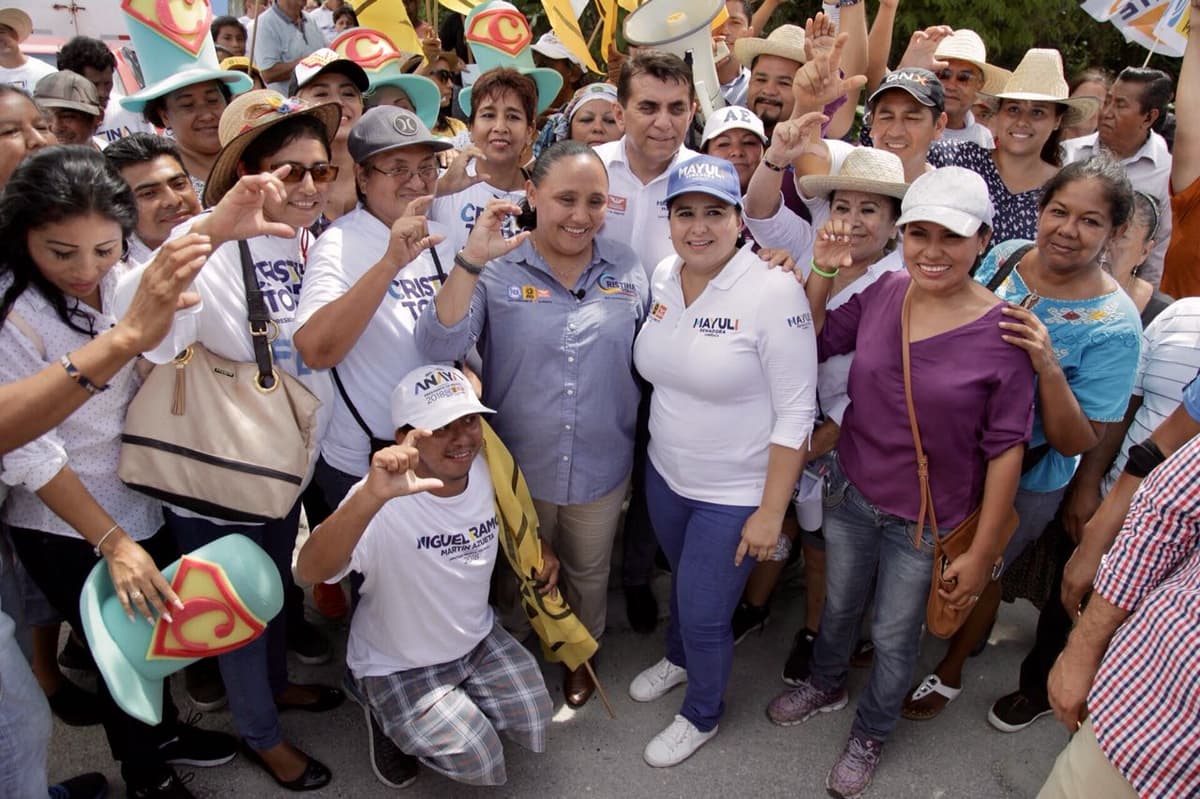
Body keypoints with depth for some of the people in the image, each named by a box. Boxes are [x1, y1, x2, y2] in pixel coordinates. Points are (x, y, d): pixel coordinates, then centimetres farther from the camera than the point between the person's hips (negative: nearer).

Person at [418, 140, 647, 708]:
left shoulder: (627, 268, -4)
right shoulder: (496, 271, -14)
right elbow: (438, 347, -26)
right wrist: (472, 259, -32)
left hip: (602, 470, 2)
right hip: (518, 468, -2)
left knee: (588, 574, 25)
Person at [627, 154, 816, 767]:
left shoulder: (774, 291, -22)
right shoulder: (663, 277, -3)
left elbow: (796, 414, -19)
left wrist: (770, 512, -18)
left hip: (735, 495, -5)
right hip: (665, 474, 6)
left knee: (703, 616, 8)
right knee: (681, 580, 27)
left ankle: (702, 714, 38)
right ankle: (677, 658, 58)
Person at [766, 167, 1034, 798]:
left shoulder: (1002, 332, -20)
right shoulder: (883, 292, -10)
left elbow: (1005, 450, -14)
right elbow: (812, 344, 5)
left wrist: (980, 553, -10)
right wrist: (821, 272, -10)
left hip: (926, 522, -3)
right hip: (850, 492, 4)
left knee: (894, 637, 18)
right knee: (839, 605, 27)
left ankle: (869, 734, 47)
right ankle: (825, 685, 57)